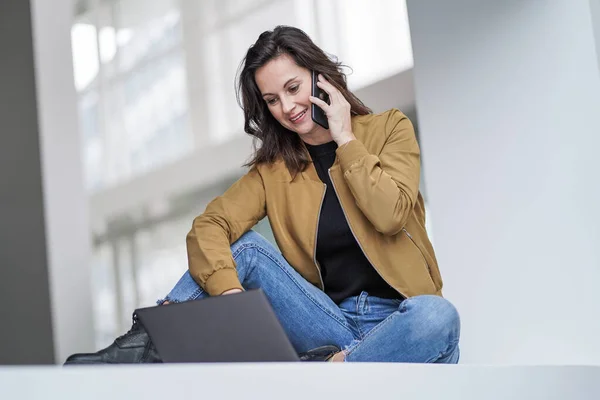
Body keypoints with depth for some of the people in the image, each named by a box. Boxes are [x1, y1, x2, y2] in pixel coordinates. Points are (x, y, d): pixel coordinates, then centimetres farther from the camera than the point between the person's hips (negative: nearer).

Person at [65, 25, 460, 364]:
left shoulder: (389, 128, 3)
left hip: (398, 328, -2)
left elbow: (390, 215, -14)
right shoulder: (274, 167, 9)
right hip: (333, 324, 3)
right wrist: (228, 290, -26)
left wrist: (345, 138, -8)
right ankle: (144, 348, -23)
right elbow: (209, 226, -7)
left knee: (436, 316, -37)